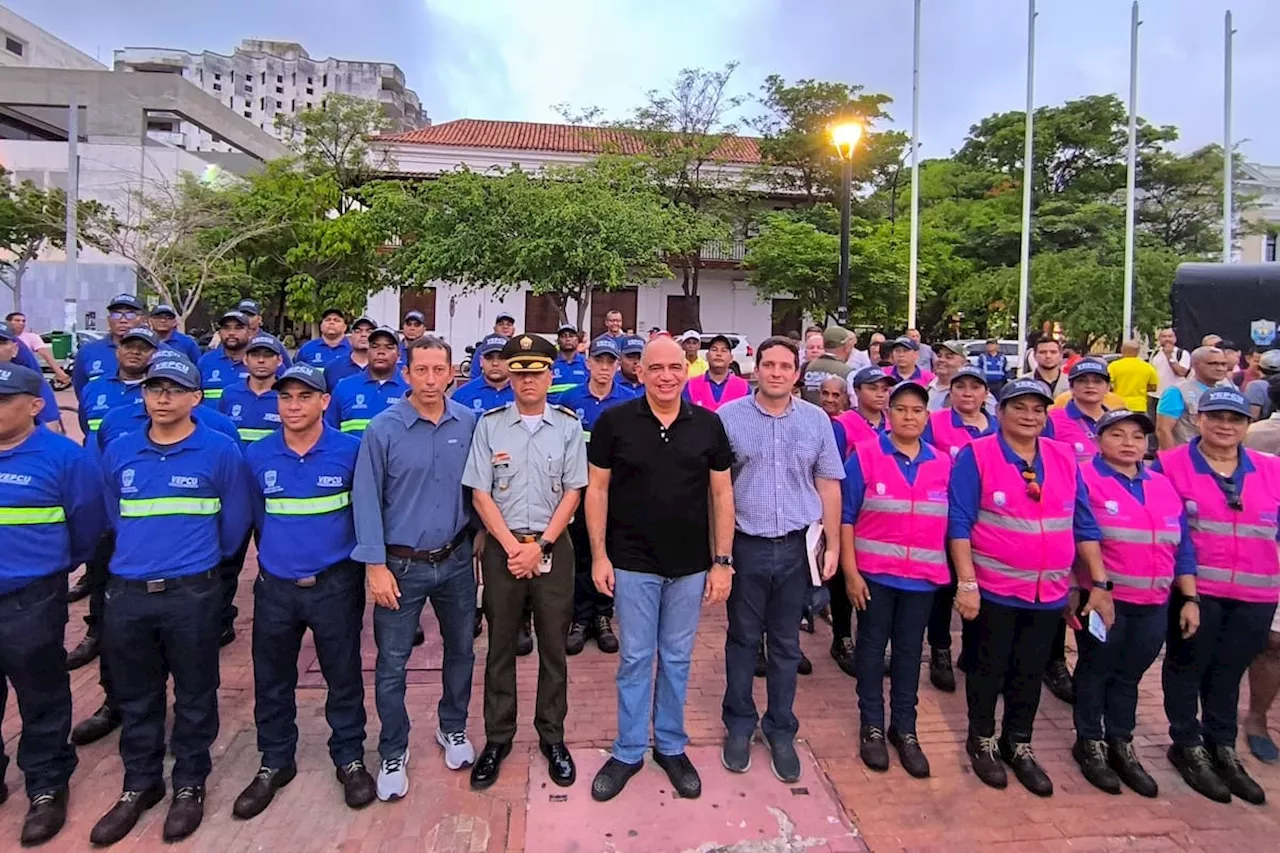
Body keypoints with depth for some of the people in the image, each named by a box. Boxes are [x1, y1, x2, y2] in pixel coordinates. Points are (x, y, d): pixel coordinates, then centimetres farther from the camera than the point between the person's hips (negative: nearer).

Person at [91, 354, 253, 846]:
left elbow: (234, 523, -1)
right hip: (126, 594, 4)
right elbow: (115, 517, 17)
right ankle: (140, 784, 35)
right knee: (136, 697, 16)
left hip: (192, 595, -3)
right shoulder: (118, 452, 4)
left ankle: (190, 785, 28)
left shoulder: (220, 451, -7)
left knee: (194, 696, 10)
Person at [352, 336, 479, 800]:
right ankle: (393, 753, 29)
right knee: (392, 663, 7)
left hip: (456, 560, 3)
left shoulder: (468, 423, -4)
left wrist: (480, 545, 7)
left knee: (461, 650, 17)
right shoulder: (384, 428, -12)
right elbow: (366, 500, -10)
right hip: (402, 565, -3)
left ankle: (453, 728, 41)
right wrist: (376, 566, -13)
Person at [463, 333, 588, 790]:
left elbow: (573, 492, -1)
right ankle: (497, 737, 27)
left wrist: (541, 546, -10)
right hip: (502, 547, 0)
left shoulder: (567, 425, 0)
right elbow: (480, 494, -2)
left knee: (553, 645, 10)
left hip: (553, 547, 0)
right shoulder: (489, 424, 0)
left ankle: (552, 736, 27)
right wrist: (513, 546, -9)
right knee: (501, 646, 11)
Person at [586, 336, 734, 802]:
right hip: (632, 563, -1)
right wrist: (599, 555, -6)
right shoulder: (614, 422, -6)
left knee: (677, 658, 15)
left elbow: (722, 494, 2)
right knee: (635, 658, 9)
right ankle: (628, 752, 27)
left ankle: (671, 747, 33)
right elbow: (597, 489, -2)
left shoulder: (709, 425, 0)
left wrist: (722, 561, -1)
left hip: (690, 565, 2)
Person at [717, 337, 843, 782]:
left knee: (786, 644, 13)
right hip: (745, 545, -1)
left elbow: (828, 485, 8)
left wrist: (833, 544, 5)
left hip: (795, 547, 2)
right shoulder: (729, 416, -4)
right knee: (742, 639, 13)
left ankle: (781, 731, 29)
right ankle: (739, 726, 30)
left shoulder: (816, 419, 3)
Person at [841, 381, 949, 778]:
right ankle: (871, 726, 24)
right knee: (872, 646, 9)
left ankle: (904, 727, 28)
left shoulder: (943, 463, 4)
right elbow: (845, 517, -7)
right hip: (874, 572, -3)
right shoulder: (865, 455, -7)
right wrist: (850, 571, -11)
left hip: (923, 576, 3)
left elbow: (950, 521, 8)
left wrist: (954, 573, 6)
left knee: (910, 650, 13)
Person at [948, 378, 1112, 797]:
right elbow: (959, 523, -12)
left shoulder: (1065, 458, 5)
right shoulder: (976, 456, -9)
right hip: (994, 588, -4)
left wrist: (1100, 582, 5)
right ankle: (982, 741, 29)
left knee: (1030, 672, 15)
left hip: (1049, 592, 4)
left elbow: (1084, 525, 8)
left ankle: (1019, 745, 33)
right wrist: (966, 583, -17)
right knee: (989, 668, 10)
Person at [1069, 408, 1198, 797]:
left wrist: (1190, 598, 8)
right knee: (1096, 672, 8)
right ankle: (1089, 744, 24)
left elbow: (1181, 546, 13)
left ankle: (1121, 744, 31)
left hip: (1153, 604, 5)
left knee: (1129, 675, 16)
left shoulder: (1163, 486, 11)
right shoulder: (1083, 479, -9)